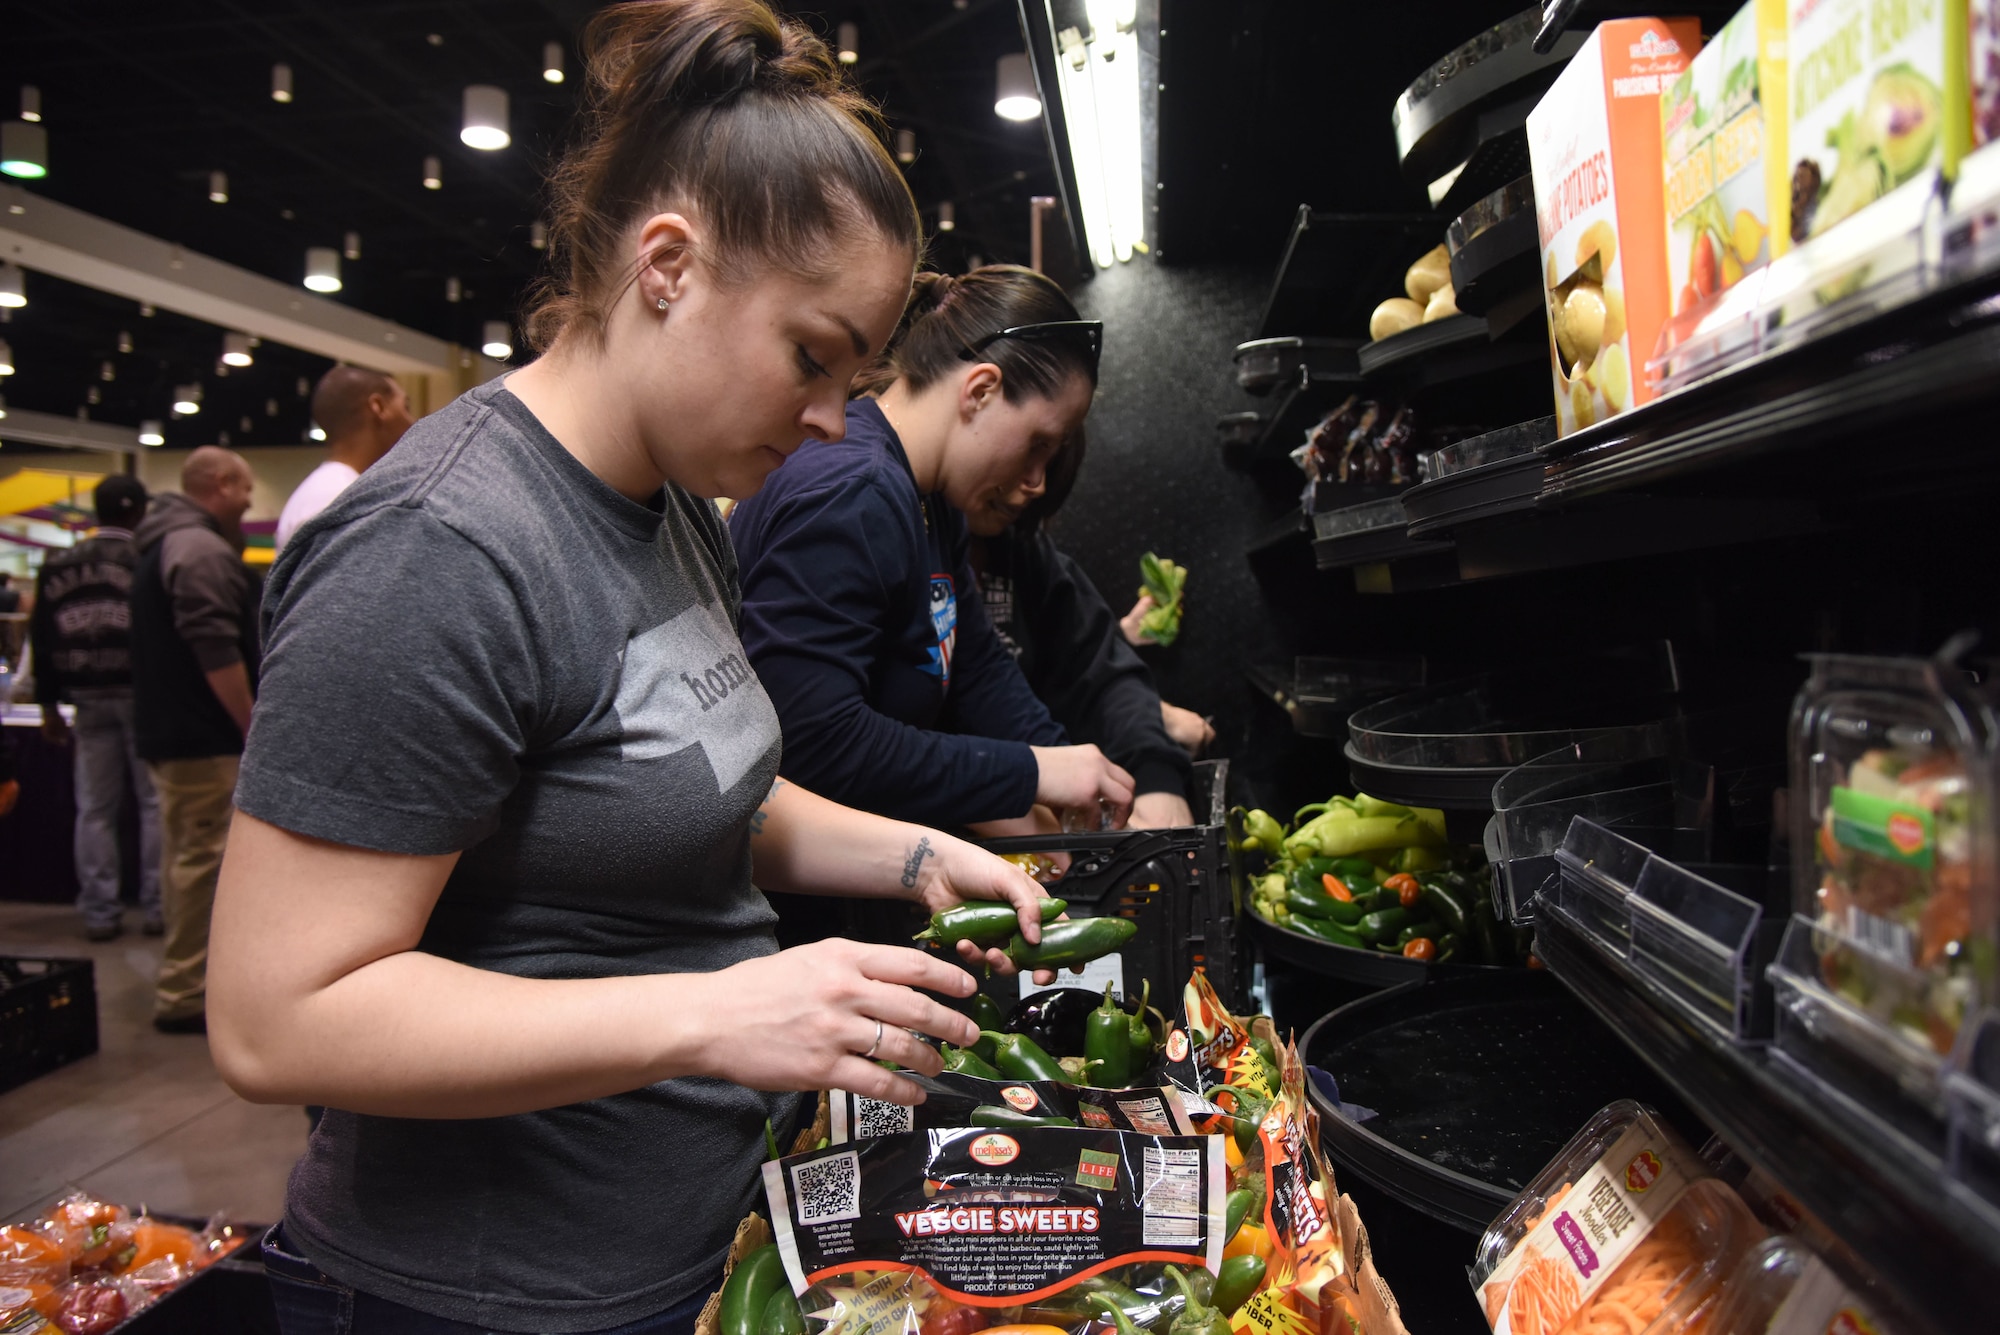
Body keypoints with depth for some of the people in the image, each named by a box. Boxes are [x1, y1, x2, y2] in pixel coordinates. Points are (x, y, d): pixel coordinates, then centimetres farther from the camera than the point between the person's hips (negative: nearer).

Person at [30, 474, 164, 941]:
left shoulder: (58, 566, 6)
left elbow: (43, 639, 9)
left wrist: (49, 704, 16)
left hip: (89, 697, 5)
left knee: (94, 808, 11)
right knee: (155, 803, 4)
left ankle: (99, 912, 15)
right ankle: (156, 906, 7)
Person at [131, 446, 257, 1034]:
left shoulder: (161, 545, 17)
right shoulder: (202, 550, -17)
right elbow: (218, 653, -23)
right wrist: (254, 729, -17)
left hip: (167, 732, 11)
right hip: (203, 739, -11)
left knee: (185, 858, 18)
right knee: (201, 861, -5)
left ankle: (183, 982, 29)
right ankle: (182, 995, 0)